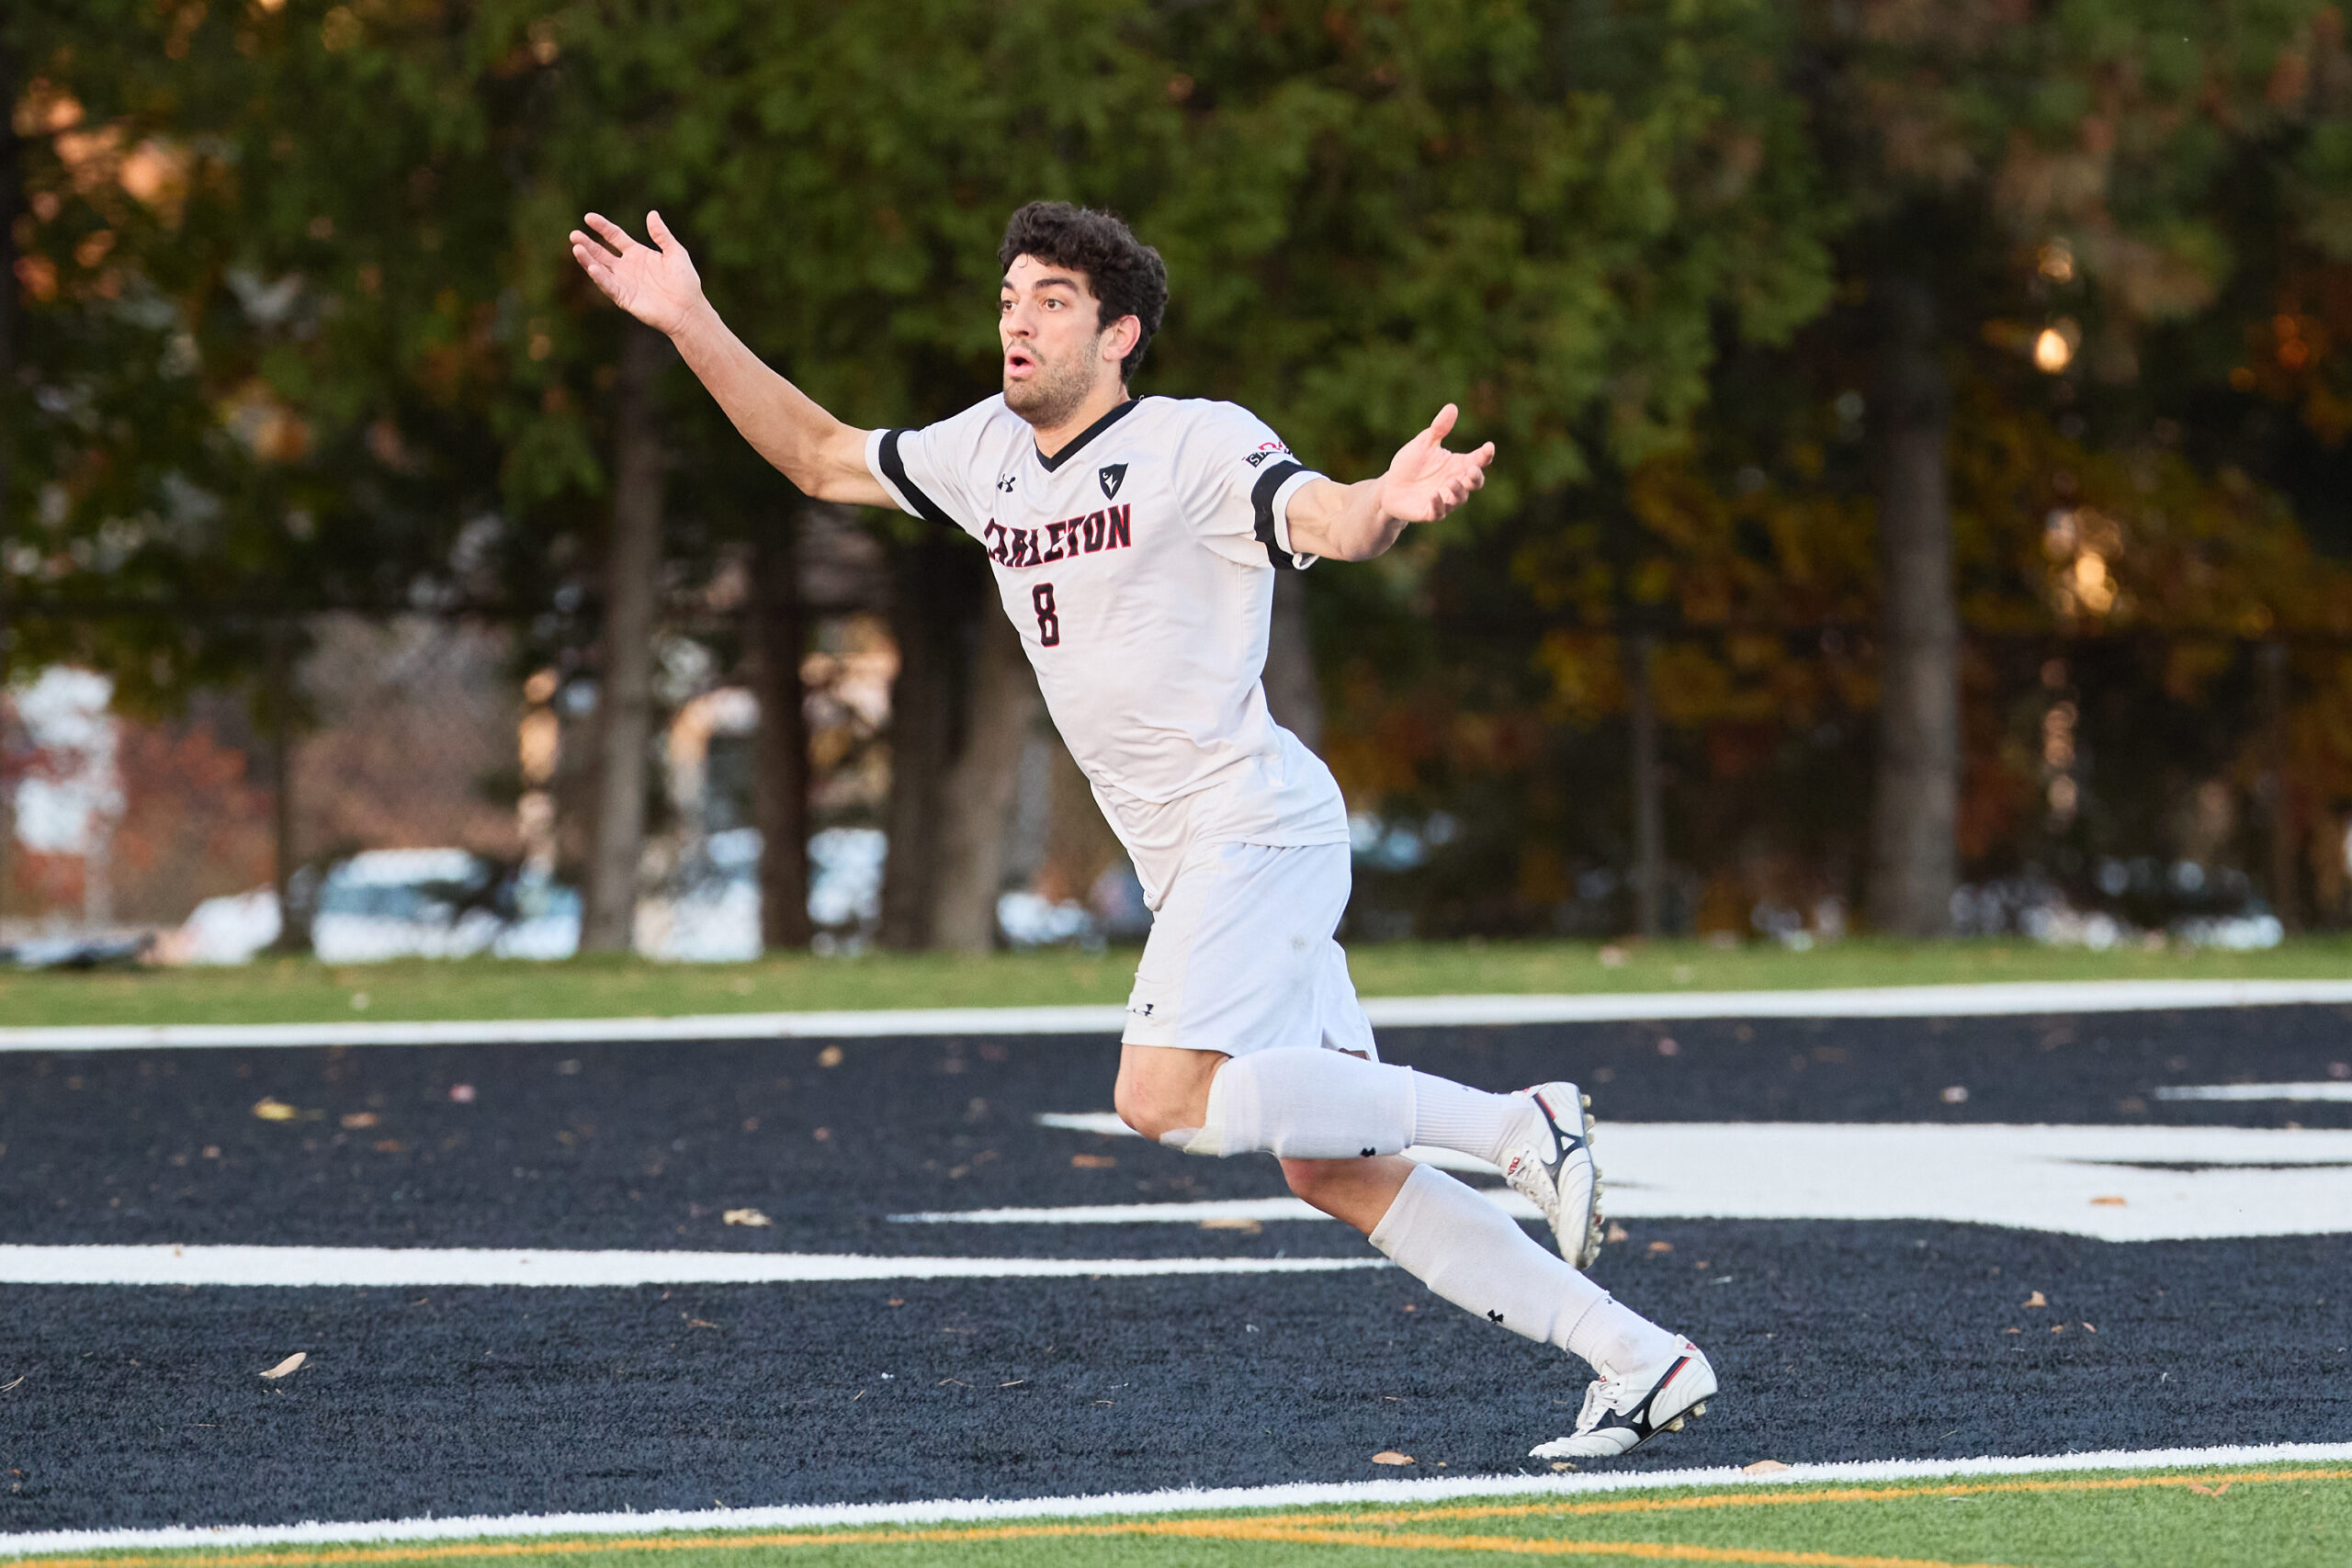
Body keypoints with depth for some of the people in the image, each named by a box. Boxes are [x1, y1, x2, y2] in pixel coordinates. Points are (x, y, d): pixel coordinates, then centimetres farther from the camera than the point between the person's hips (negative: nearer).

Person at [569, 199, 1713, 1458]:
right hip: (1186, 865, 8)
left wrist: (1388, 501, -51)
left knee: (1163, 1098, -24)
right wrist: (691, 324, 16)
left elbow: (1325, 521, -28)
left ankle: (1513, 1125, -12)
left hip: (1255, 823, -8)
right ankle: (1641, 1363, 4)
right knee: (1330, 1169, 2)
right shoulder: (991, 453, 13)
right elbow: (822, 460, 24)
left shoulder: (1197, 445, -10)